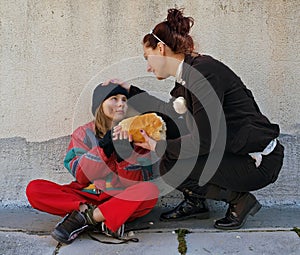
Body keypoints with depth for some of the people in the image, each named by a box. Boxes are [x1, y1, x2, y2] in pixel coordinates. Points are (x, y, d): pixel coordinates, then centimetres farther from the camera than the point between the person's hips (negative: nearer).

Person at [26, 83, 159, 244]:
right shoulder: (84, 134, 5)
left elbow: (135, 183, -4)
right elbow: (81, 177, -8)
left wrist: (125, 154, -21)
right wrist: (103, 148, -20)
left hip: (121, 199, 0)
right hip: (87, 197, 1)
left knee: (150, 191, -32)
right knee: (34, 189, -17)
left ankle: (84, 216, -24)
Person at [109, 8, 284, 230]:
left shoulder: (204, 72, -21)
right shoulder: (189, 74, 7)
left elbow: (203, 141, -25)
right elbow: (168, 111, 25)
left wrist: (158, 147, -11)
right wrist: (130, 90, 27)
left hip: (260, 163, -9)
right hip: (235, 151, 9)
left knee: (170, 167, -17)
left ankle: (240, 200, 0)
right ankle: (196, 203, 16)